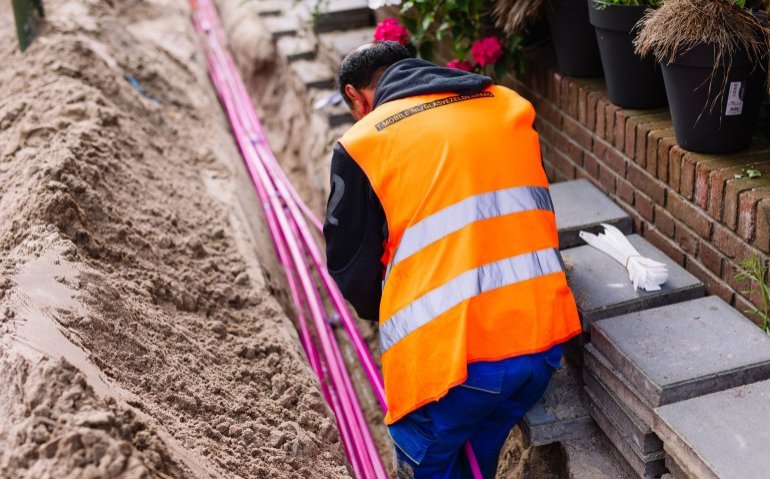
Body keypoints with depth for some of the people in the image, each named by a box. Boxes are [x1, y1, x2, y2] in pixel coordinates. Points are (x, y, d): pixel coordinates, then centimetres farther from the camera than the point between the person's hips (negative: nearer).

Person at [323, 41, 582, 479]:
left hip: (449, 356, -5)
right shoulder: (509, 107, 11)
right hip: (543, 336, 5)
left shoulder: (363, 144, -2)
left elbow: (351, 268, 2)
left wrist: (384, 314, 24)